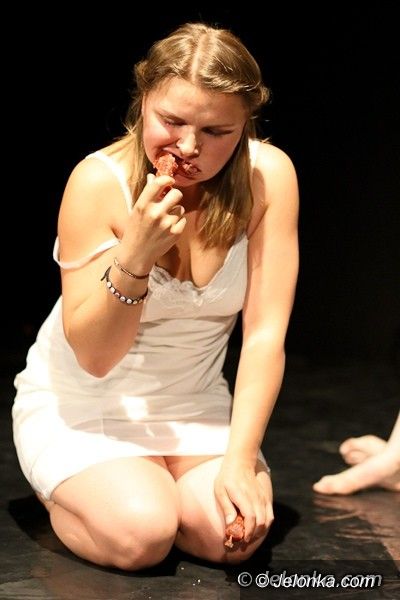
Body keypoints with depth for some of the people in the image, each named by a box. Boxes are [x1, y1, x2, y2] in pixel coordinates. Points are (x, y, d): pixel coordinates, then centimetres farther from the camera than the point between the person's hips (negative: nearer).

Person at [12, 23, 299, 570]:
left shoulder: (269, 176, -15)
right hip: (80, 404, -2)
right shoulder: (100, 181, -21)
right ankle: (67, 497, 8)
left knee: (232, 533, -22)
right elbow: (93, 356, -20)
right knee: (141, 534, -26)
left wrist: (240, 460, -23)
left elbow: (266, 333, -15)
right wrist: (136, 255, -36)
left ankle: (150, 487, 10)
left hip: (194, 404, 3)